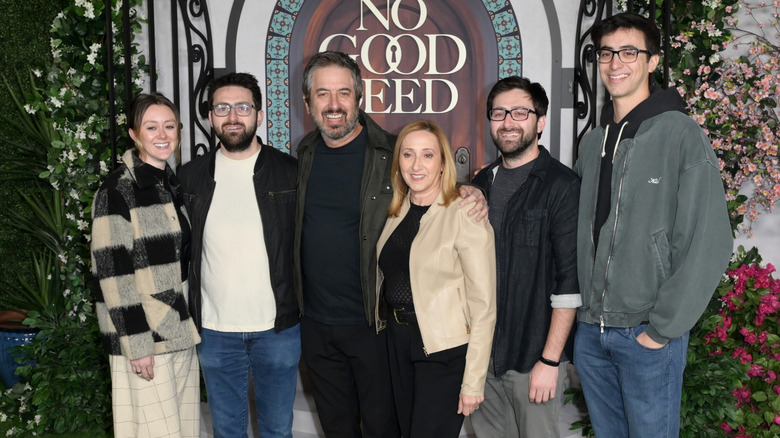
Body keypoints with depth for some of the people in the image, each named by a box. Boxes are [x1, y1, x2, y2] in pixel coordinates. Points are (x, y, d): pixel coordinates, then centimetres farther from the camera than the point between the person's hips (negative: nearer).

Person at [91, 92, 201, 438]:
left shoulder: (174, 185, 11)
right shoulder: (117, 191, -11)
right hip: (144, 336, -7)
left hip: (181, 331, 7)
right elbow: (113, 274, -15)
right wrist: (136, 344, -17)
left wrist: (190, 325, 15)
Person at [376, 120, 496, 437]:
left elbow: (483, 306, -16)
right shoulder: (397, 212, 5)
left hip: (444, 350, -7)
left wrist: (473, 381, -17)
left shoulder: (465, 215, -16)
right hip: (398, 341, 7)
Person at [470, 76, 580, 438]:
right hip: (482, 351, 6)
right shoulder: (481, 183, 9)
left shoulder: (561, 185, -11)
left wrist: (550, 360, -16)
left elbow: (569, 282, -14)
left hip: (535, 356, -5)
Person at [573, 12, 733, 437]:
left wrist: (663, 328, -15)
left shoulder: (680, 134, -10)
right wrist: (580, 311, 4)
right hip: (589, 329, 5)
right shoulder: (593, 140, 8)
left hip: (647, 334, -5)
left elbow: (709, 243, -14)